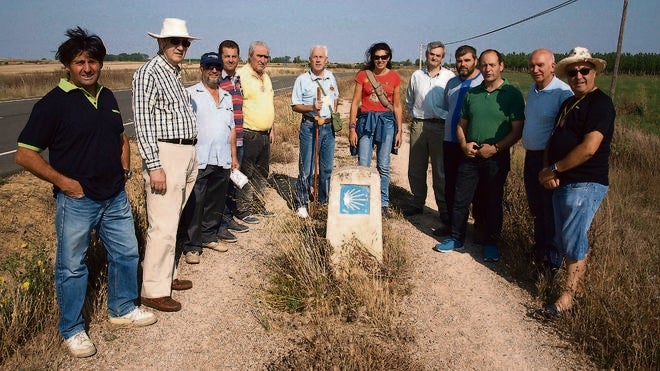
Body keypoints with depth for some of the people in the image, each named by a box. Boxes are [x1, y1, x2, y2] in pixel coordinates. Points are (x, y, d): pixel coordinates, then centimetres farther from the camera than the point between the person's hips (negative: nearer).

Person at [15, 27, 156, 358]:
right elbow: (25, 154, -13)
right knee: (72, 267, 7)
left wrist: (124, 169, 9)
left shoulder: (107, 97, 7)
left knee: (126, 253, 16)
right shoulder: (53, 103, -12)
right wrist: (64, 182, -16)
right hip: (76, 201, -6)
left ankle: (122, 309, 37)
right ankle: (72, 330, 26)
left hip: (115, 197, 6)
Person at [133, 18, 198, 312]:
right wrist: (154, 165, -20)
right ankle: (154, 291, 3)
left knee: (172, 222, 15)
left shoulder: (175, 73, 17)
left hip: (186, 155, 9)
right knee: (163, 227, -7)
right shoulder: (149, 72, -9)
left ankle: (166, 275, 27)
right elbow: (143, 122, -15)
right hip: (165, 155, -9)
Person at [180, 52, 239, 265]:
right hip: (199, 161, -6)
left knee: (216, 204, 13)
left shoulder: (226, 97, 18)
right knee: (194, 205, -3)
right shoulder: (191, 94, -2)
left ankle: (209, 237, 28)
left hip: (222, 161, 6)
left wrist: (234, 156, 18)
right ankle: (191, 246, 6)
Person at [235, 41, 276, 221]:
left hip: (265, 135, 9)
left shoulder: (265, 77, 16)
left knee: (262, 173, 16)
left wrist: (272, 128, 21)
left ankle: (258, 206, 28)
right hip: (248, 135, -8)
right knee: (246, 174, -1)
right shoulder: (241, 76, -12)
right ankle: (243, 210, 10)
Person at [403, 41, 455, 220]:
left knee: (440, 170, 1)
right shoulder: (416, 75, 10)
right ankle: (417, 203, 23)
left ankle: (444, 208, 11)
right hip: (418, 125, 3)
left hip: (440, 126, -3)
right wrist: (416, 115, 10)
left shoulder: (449, 77, 0)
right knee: (416, 168, 9)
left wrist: (446, 117, -9)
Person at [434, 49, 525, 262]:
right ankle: (456, 238, 21)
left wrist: (495, 148, -17)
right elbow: (462, 124, 14)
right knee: (461, 199, 7)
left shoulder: (512, 94, -5)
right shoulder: (472, 94, 9)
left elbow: (517, 130, -8)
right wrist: (464, 144, -5)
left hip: (497, 158, -3)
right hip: (470, 156, 4)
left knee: (492, 203, 8)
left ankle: (491, 244, 23)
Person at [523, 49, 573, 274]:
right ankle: (539, 250, 36)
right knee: (536, 210, 19)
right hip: (531, 157, 8)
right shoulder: (532, 91, 11)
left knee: (550, 213, 1)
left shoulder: (562, 92, -16)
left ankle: (553, 261, 14)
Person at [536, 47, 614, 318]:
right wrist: (548, 171, -1)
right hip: (562, 184, 9)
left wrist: (554, 169, -14)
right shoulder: (568, 104, 18)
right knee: (565, 239, 14)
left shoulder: (600, 103, -11)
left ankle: (568, 297, 1)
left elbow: (589, 148, -22)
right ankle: (576, 285, 28)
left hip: (585, 184, -9)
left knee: (573, 240, -7)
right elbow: (554, 140, 17)